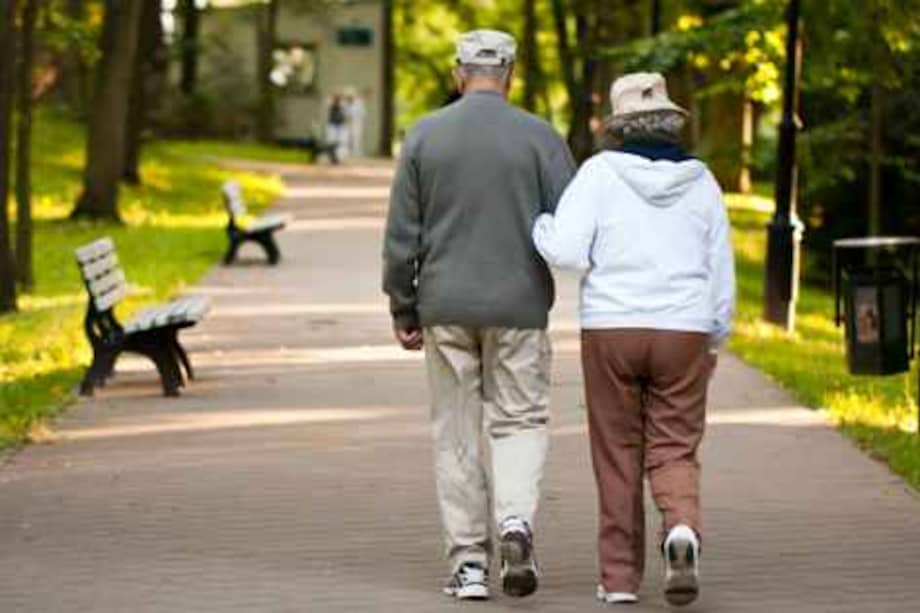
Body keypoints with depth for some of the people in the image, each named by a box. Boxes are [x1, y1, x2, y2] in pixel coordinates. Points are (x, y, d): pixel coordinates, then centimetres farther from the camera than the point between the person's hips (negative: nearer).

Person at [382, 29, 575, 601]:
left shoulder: (425, 136, 1)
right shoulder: (539, 137, -3)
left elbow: (402, 234, 1)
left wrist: (403, 309, 9)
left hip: (446, 308, 1)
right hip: (519, 307, -1)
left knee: (457, 433, 9)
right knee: (520, 423, 9)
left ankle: (469, 562, 7)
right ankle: (516, 522, -16)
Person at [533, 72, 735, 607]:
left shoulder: (602, 171, -5)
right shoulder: (700, 181, 4)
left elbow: (567, 251, -12)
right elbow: (721, 270, 6)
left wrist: (538, 222, 8)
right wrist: (714, 343, 17)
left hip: (611, 330, -1)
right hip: (682, 334, 1)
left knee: (618, 455, 9)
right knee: (674, 452, 6)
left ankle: (621, 575, 11)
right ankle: (682, 529, -24)